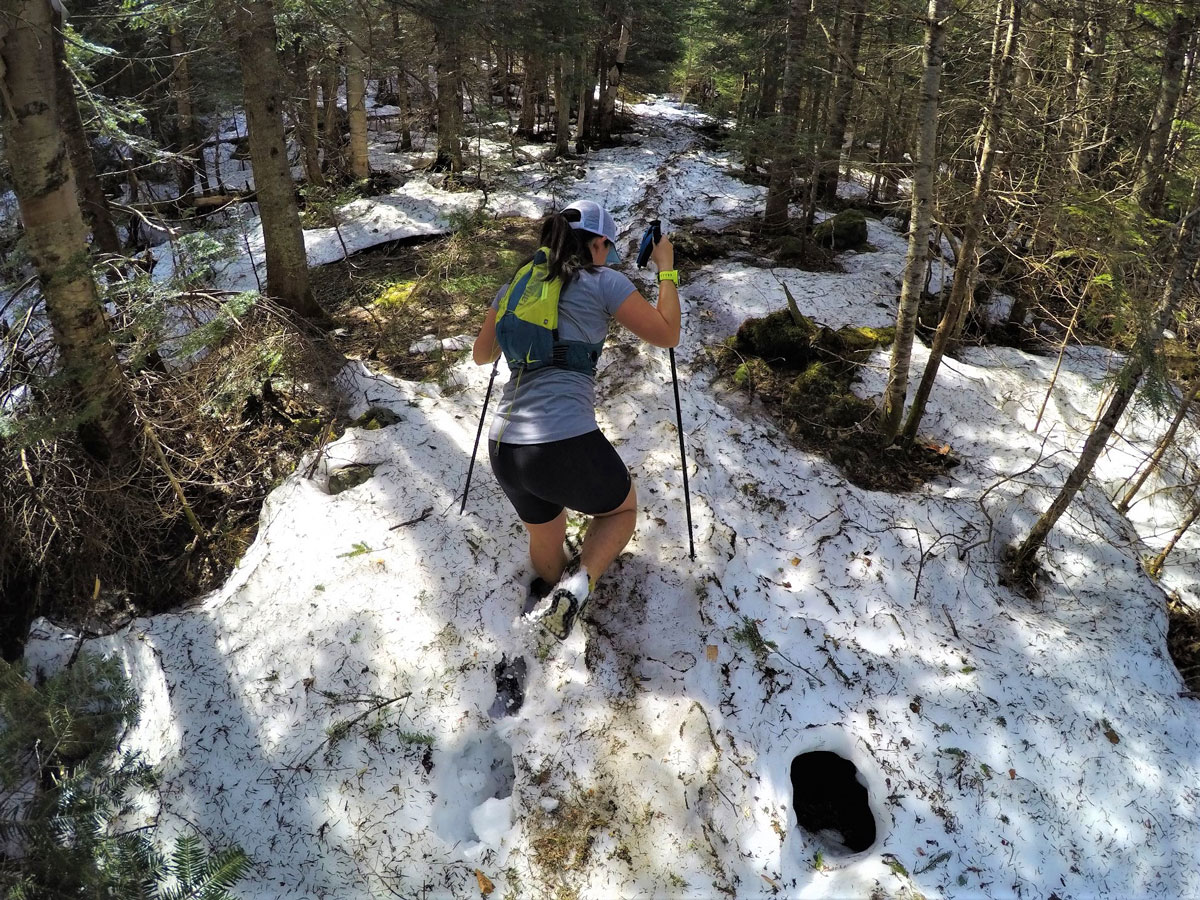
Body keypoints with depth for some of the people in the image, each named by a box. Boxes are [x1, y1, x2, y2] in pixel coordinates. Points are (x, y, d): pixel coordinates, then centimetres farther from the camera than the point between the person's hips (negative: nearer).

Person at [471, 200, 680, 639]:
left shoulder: (516, 283, 16)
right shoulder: (603, 281, 1)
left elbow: (481, 355, 28)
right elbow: (667, 335, 7)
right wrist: (666, 268, 19)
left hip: (503, 450, 6)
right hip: (567, 445, -5)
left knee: (544, 534, 32)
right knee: (623, 509, 23)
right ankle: (577, 586, -1)